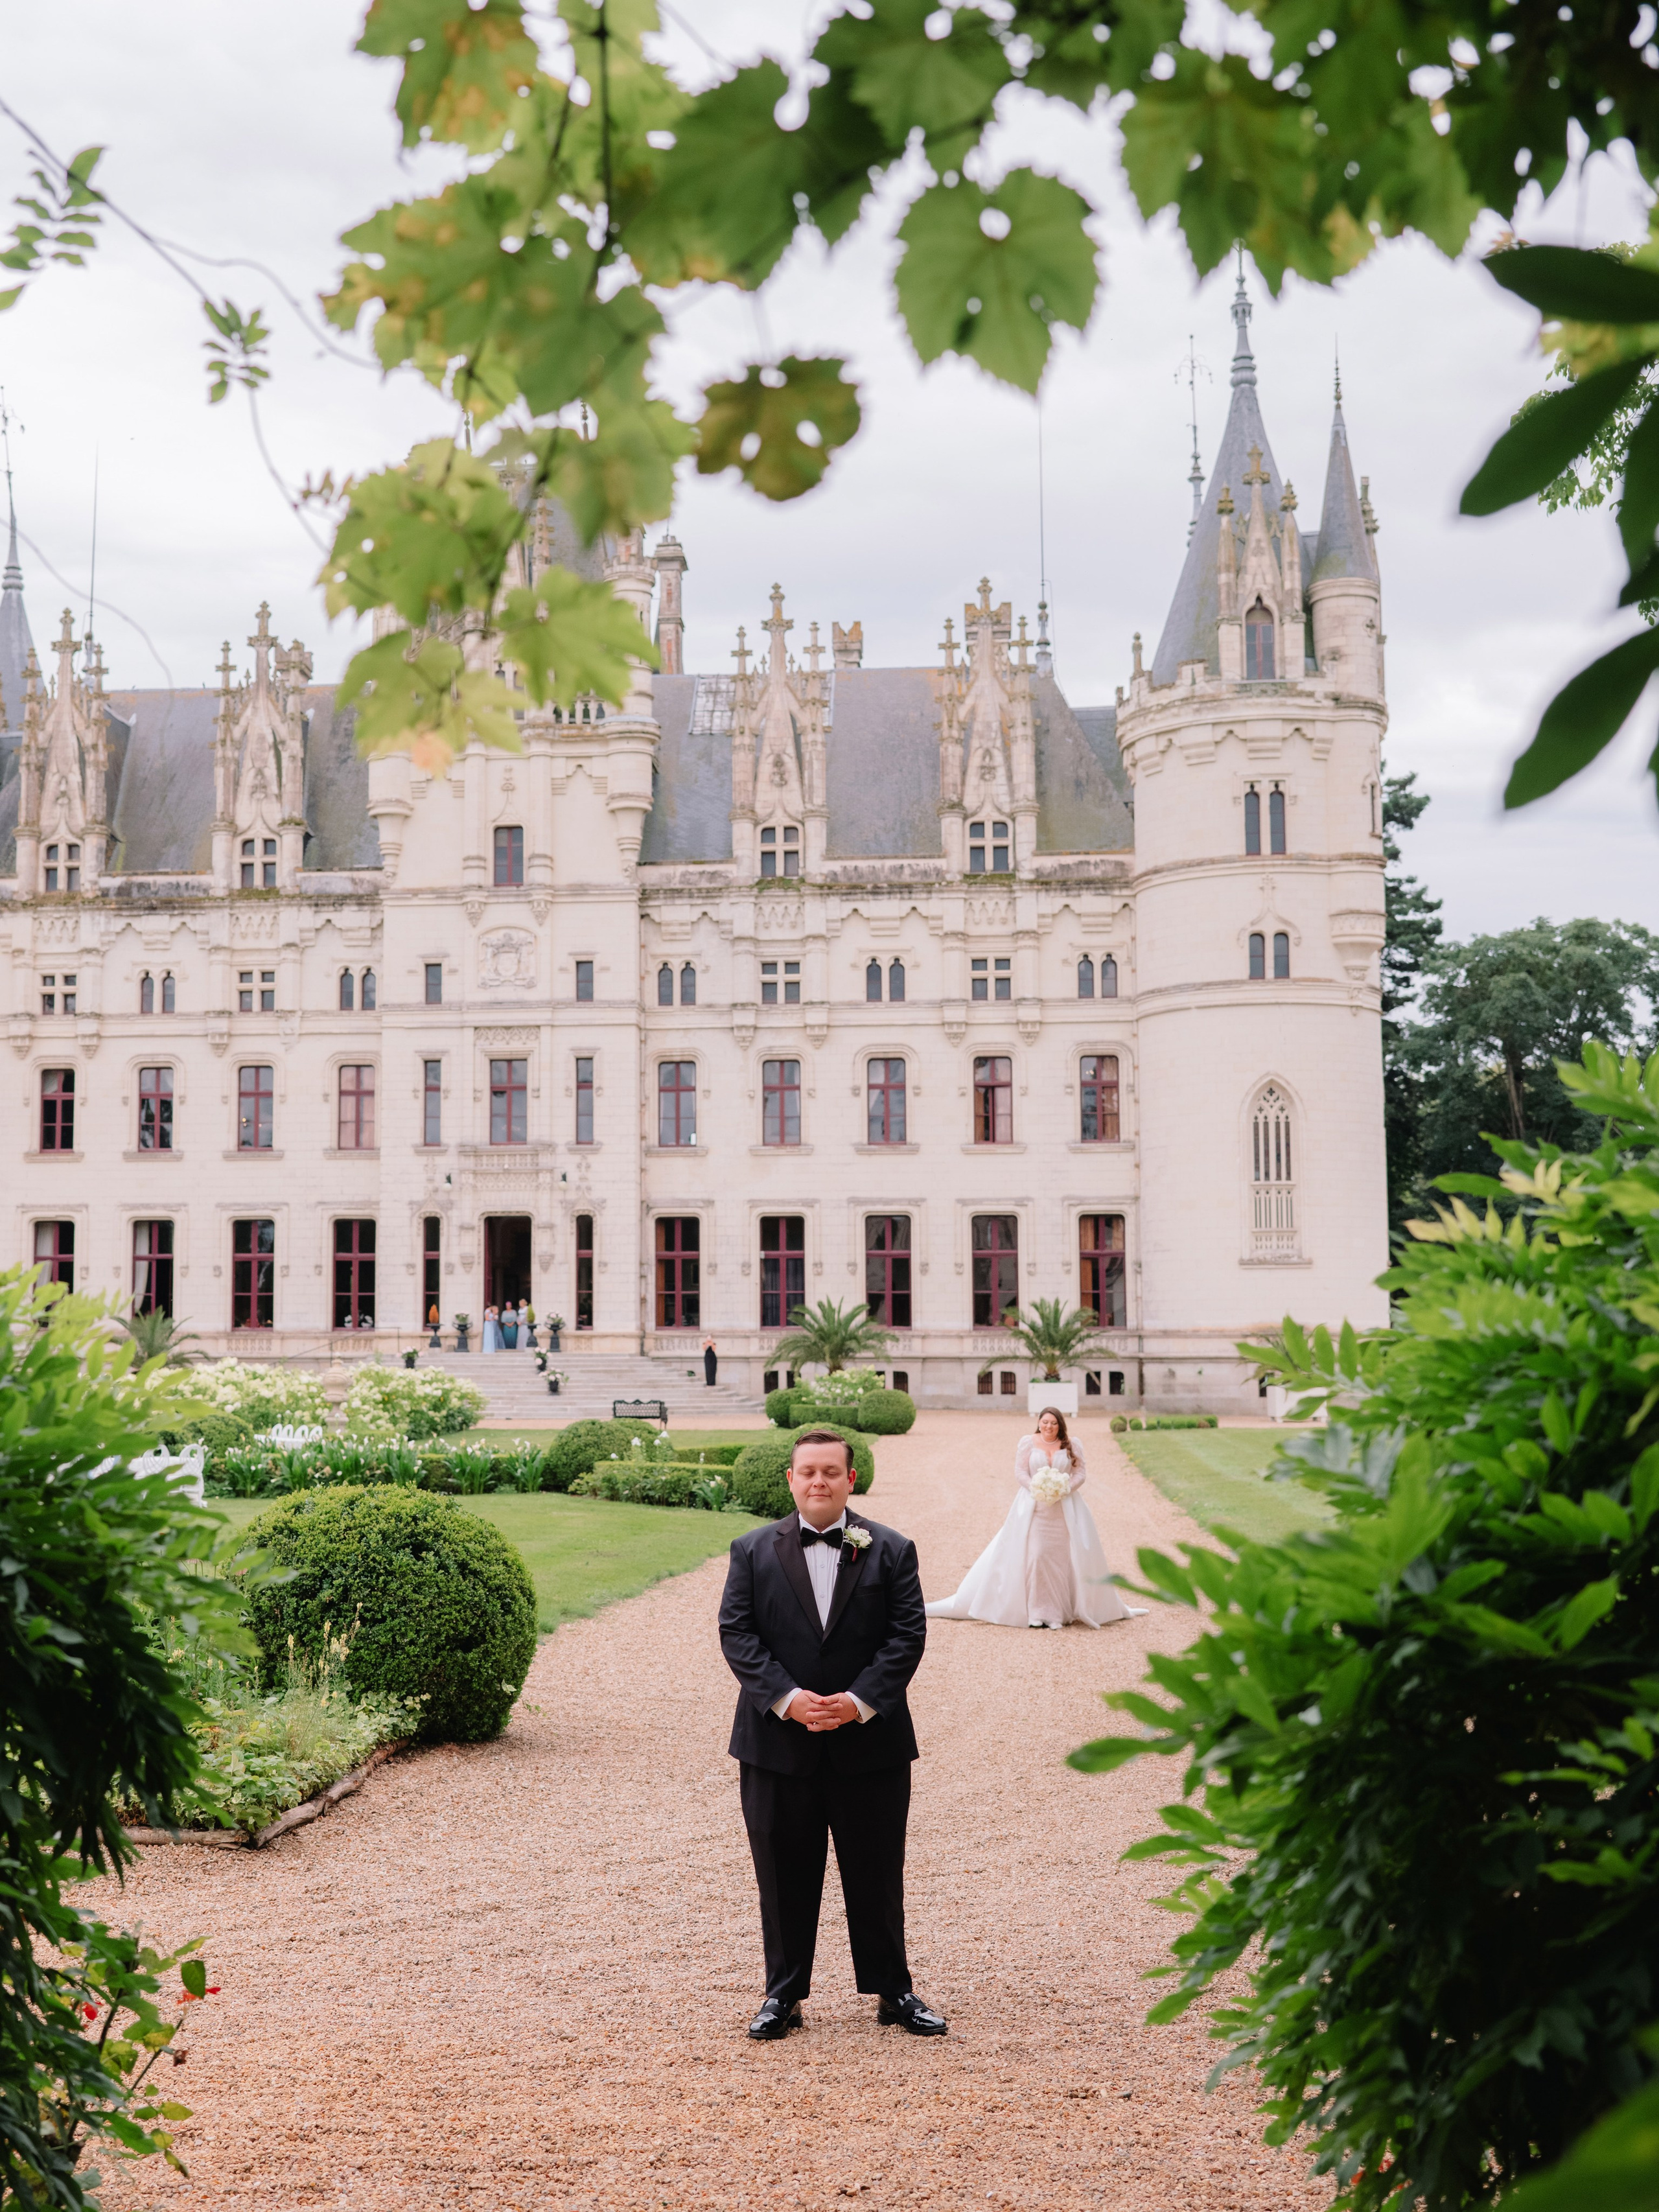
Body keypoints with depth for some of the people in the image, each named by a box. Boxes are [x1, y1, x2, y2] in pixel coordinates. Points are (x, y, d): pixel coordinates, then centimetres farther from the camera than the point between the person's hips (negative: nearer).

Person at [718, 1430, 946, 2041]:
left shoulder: (891, 1550, 3)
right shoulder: (753, 1551, 4)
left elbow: (908, 1634, -3)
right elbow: (736, 1633, -3)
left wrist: (861, 1702, -15)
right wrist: (786, 1698, -16)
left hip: (870, 1741, 0)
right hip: (777, 1741, 0)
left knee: (876, 1874, 8)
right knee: (783, 1874, 8)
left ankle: (892, 1991, 22)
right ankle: (784, 1994, 20)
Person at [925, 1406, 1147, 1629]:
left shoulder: (1070, 1446, 7)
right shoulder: (1028, 1443, 4)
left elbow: (1081, 1473, 4)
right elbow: (1020, 1472, 0)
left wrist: (1065, 1488, -13)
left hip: (1064, 1508, 1)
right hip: (1034, 1508, -1)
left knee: (1063, 1556, -2)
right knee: (1033, 1554, -7)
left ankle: (1058, 1612, 4)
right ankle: (1036, 1613, -1)